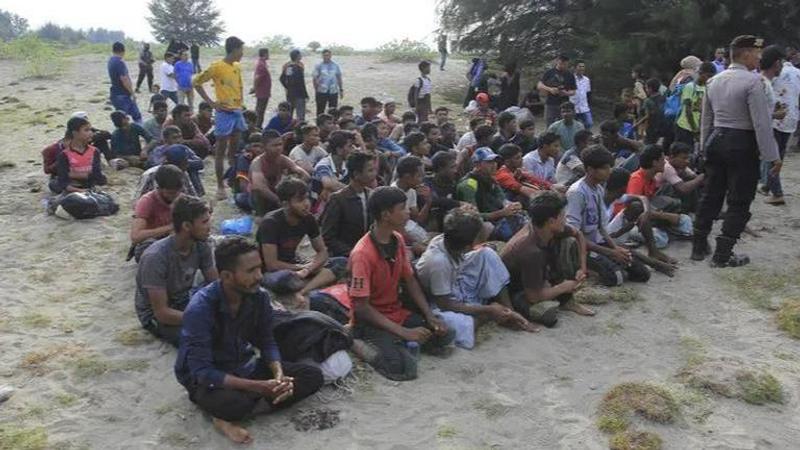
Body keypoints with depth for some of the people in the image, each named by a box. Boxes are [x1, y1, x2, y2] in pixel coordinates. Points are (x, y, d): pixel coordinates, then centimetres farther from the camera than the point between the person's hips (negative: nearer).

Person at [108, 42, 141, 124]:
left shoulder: (112, 60, 11)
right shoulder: (119, 62, -19)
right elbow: (124, 79, -23)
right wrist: (132, 93, -16)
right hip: (121, 95, -10)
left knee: (136, 115, 14)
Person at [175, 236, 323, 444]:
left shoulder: (259, 297, -10)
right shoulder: (200, 309, -27)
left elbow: (267, 342, 1)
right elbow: (202, 371, -28)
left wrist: (279, 374, -20)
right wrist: (258, 387, -34)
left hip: (244, 367, 7)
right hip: (207, 379, -7)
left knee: (313, 376, -7)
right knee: (236, 403, -41)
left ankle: (229, 416, -12)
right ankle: (228, 413, -3)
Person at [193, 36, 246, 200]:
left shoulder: (237, 67, 11)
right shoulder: (216, 67, -10)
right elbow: (196, 82, -7)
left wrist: (240, 103, 11)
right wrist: (211, 103, -10)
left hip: (237, 111, 7)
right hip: (224, 112, -7)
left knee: (234, 150, 13)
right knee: (221, 151, -1)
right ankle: (220, 186, 4)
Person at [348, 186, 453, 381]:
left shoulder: (398, 240, -1)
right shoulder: (362, 254, -25)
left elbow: (410, 281, 9)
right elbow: (361, 307, -23)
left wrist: (430, 316, -4)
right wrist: (404, 332, -25)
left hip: (398, 312, 7)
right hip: (370, 320, -7)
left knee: (445, 334, -5)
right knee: (404, 367, -27)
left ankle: (396, 343, 7)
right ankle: (365, 346, -1)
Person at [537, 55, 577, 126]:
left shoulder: (570, 75, 7)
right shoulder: (550, 72, 5)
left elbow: (573, 91, 10)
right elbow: (539, 86, 2)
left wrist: (566, 93, -13)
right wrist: (550, 89, -15)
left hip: (564, 105, 1)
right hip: (550, 104, 0)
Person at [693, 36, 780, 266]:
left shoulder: (714, 81, 8)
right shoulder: (752, 81, -15)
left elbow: (706, 119, 14)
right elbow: (762, 122, -17)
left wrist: (705, 147, 22)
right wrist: (773, 156, -13)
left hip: (716, 140, 7)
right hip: (742, 144, -7)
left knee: (710, 195, 15)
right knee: (738, 202, 2)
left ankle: (699, 247, 21)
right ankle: (722, 255, 4)